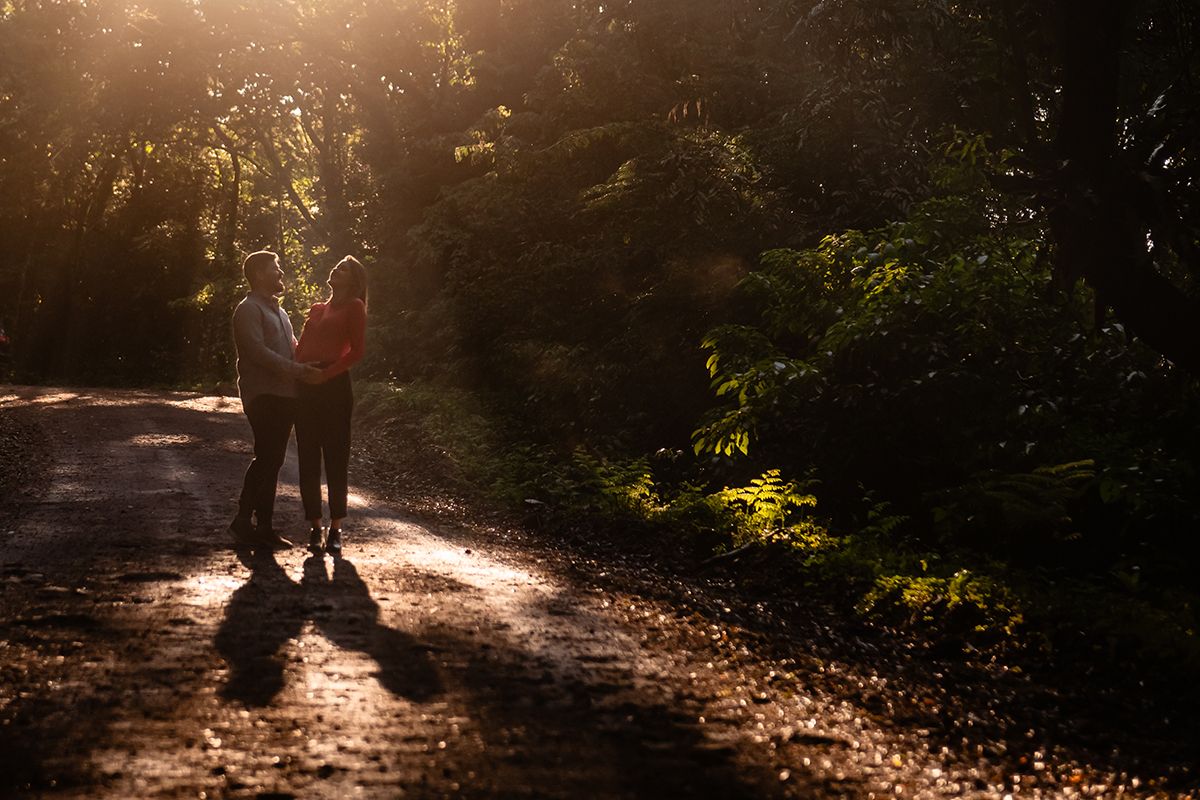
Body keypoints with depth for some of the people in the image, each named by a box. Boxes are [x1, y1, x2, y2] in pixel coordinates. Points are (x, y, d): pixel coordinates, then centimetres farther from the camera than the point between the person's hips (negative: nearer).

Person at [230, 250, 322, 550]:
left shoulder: (278, 311, 25)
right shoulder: (249, 309, -5)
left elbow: (293, 348, 27)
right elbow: (257, 351, -16)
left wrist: (309, 366, 8)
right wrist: (296, 369, -21)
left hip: (284, 394, 9)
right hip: (263, 395, -9)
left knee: (272, 460, 8)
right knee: (266, 459, -13)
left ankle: (263, 525, 11)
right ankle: (244, 519, -8)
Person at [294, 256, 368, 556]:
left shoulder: (354, 307, 4)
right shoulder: (317, 309, 22)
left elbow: (357, 350, -6)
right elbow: (300, 349, 18)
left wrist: (327, 373, -15)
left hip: (334, 387, -6)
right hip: (306, 389, 6)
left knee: (336, 460, -4)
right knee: (308, 461, 4)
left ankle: (335, 531, 2)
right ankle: (316, 528, 10)